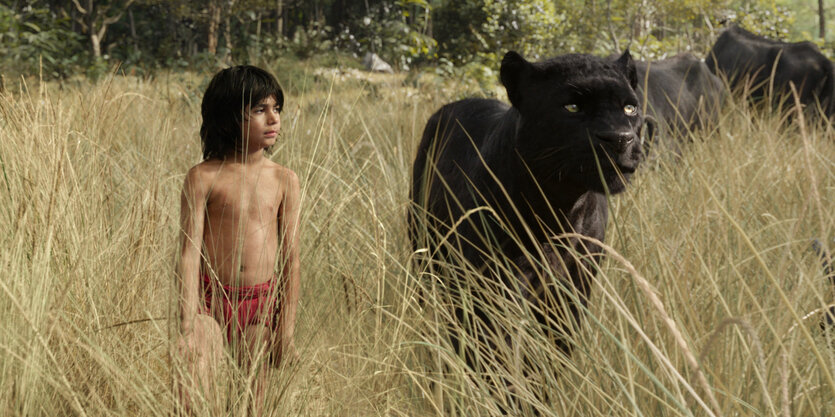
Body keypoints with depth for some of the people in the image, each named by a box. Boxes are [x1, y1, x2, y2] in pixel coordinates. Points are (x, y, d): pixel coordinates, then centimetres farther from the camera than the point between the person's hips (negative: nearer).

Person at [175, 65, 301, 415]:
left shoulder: (284, 181, 3)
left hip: (261, 306, 3)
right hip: (209, 300, -3)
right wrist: (188, 326, -13)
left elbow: (290, 258, 6)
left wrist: (286, 328, 5)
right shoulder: (203, 178, -5)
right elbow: (190, 253, -7)